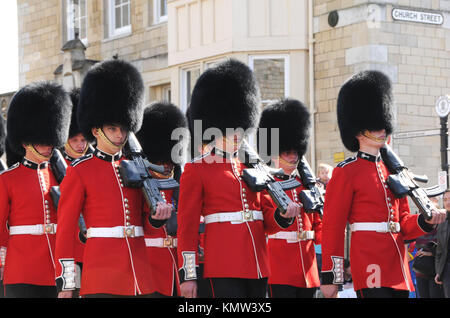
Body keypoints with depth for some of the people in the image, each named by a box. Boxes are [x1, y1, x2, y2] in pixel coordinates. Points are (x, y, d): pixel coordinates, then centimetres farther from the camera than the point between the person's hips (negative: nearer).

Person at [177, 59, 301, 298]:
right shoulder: (197, 170, 0)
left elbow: (267, 221, 17)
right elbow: (186, 227, -2)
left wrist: (284, 215, -7)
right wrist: (187, 275, -8)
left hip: (258, 267, 6)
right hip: (224, 267, -6)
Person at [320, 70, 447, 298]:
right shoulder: (346, 172, -3)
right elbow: (332, 227, -5)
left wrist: (426, 221, -2)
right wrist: (330, 277, -10)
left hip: (397, 271, 7)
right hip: (370, 269, -7)